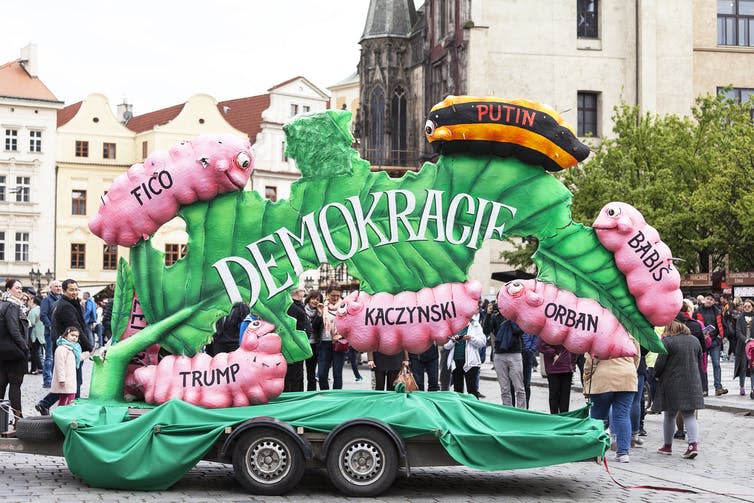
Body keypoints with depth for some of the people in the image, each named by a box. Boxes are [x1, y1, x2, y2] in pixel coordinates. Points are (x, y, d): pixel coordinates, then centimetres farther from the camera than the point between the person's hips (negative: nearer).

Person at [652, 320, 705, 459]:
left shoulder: (667, 341, -9)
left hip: (671, 384, -4)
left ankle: (667, 446, 18)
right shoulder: (694, 340, 8)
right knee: (689, 415, 5)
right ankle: (694, 444, -12)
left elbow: (660, 364, -11)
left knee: (669, 415, 9)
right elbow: (699, 361, 15)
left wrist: (657, 375, 8)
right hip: (692, 384, 4)